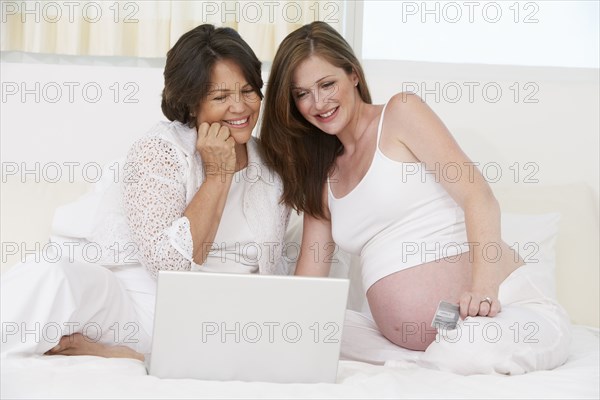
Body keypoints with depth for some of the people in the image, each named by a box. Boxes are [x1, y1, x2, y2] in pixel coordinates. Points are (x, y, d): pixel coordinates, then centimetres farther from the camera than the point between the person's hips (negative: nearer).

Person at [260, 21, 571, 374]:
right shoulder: (323, 174, 21)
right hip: (413, 340, 6)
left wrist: (483, 286, -25)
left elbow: (479, 197, -8)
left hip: (501, 305, -6)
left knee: (463, 357, -41)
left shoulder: (401, 113, 4)